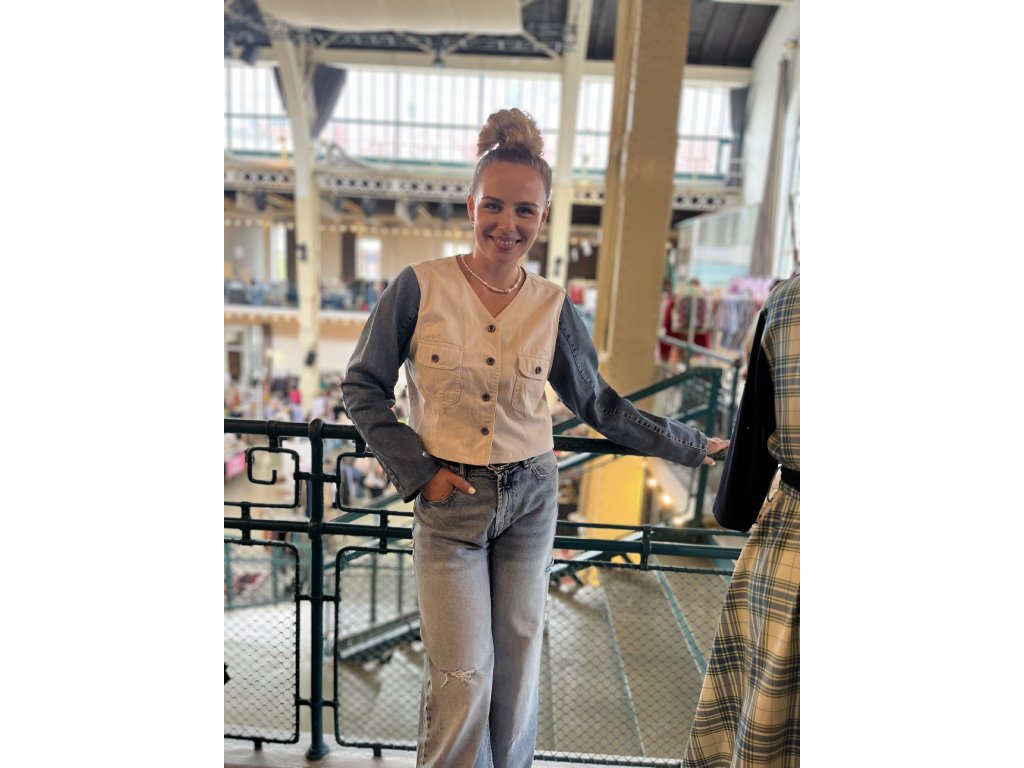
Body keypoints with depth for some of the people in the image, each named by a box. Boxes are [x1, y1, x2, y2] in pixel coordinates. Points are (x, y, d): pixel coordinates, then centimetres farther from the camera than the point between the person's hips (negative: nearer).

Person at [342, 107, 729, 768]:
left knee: (517, 666, 14)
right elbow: (364, 386, -1)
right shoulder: (421, 286, -8)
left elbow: (597, 403, 8)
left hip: (529, 500, 2)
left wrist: (686, 445, 11)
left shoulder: (553, 305, -2)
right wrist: (416, 469, -7)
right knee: (463, 679, 2)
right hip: (449, 503, -2)